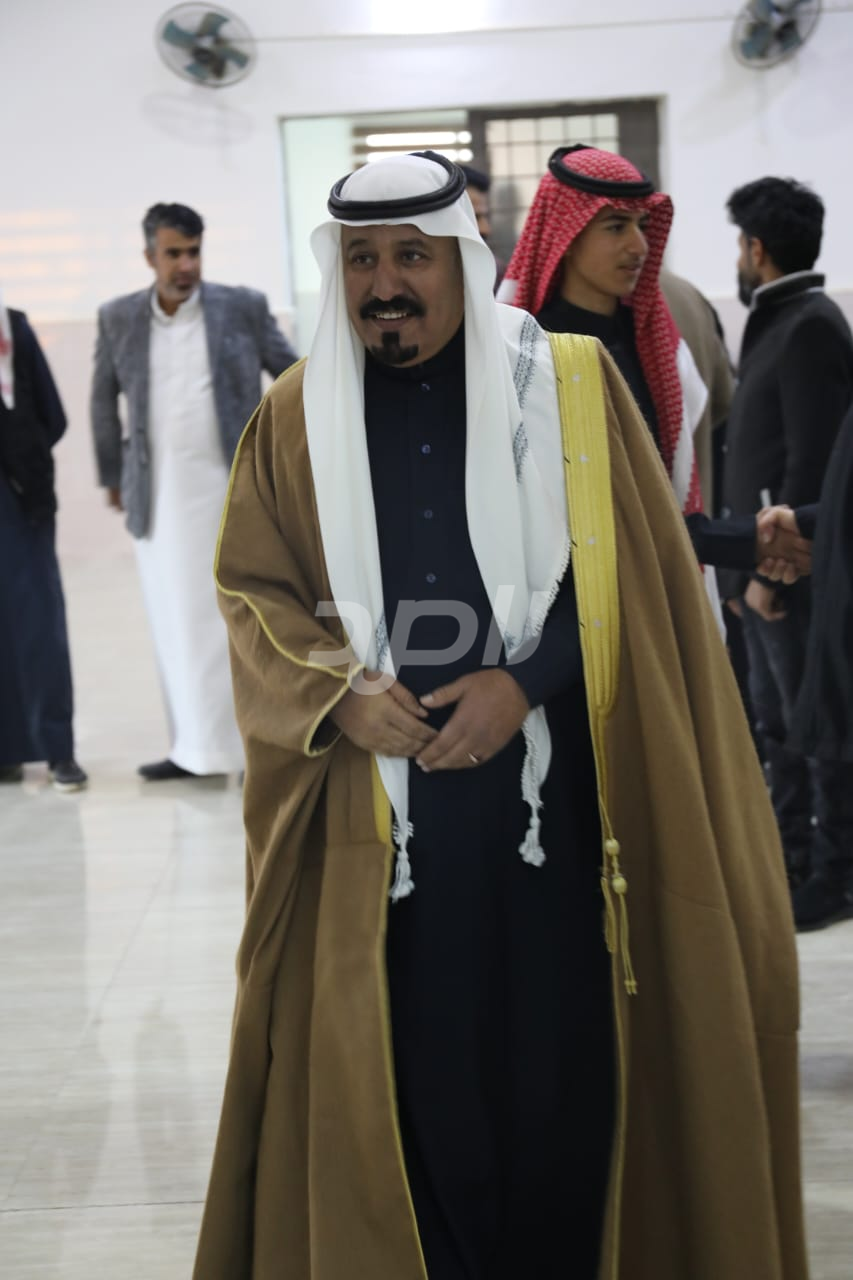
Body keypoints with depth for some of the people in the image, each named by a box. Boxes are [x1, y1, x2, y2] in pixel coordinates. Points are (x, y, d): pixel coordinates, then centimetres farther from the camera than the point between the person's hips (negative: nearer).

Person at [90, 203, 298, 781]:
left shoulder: (244, 307, 1)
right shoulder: (118, 318, 6)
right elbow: (104, 400, 16)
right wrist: (113, 474, 17)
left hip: (234, 490, -2)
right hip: (160, 495, 2)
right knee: (179, 622, 5)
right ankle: (197, 747, 14)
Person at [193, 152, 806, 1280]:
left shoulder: (571, 383, 2)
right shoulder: (295, 415, 7)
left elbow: (628, 571, 0)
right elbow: (251, 586, 8)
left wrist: (526, 680, -14)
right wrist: (338, 693, -9)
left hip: (552, 791, -1)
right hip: (379, 802, 1)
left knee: (561, 1055, 3)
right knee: (411, 1065, 4)